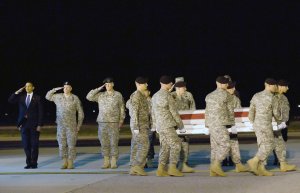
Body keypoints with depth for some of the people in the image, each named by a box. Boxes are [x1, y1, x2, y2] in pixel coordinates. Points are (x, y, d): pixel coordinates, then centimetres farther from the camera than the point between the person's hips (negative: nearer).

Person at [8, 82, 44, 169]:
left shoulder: (37, 98, 0)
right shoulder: (21, 97, 11)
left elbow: (40, 112, -2)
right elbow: (10, 100, 2)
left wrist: (39, 125, -9)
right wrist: (17, 92, -5)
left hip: (34, 124, -3)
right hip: (24, 124, 3)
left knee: (34, 144, 0)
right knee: (26, 145, 4)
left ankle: (34, 163, 7)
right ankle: (28, 163, 11)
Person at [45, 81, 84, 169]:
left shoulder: (75, 98, -1)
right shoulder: (58, 97, 8)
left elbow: (80, 113, 3)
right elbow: (48, 96, 19)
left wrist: (79, 125, -1)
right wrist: (55, 90, 6)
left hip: (71, 126, -3)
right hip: (60, 125, 3)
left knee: (71, 144, -2)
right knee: (62, 144, 3)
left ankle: (70, 163, 4)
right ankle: (64, 162, 11)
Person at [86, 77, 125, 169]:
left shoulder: (118, 95, 4)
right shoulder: (100, 95, 9)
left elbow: (122, 108, 6)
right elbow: (89, 97, 1)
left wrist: (121, 121, 0)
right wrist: (98, 89, -1)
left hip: (114, 123, -2)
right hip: (102, 122, 2)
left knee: (114, 143, -3)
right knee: (104, 143, 3)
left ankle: (114, 162, 3)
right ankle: (106, 162, 9)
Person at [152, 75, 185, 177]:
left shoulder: (155, 96, 14)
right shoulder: (167, 95, -11)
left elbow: (153, 112, 19)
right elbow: (173, 112, -9)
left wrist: (155, 125, 27)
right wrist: (181, 126, -2)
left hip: (160, 126, 8)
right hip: (168, 125, -8)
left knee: (165, 147, 10)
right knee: (175, 145, -5)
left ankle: (161, 169, 6)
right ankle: (172, 168, -11)